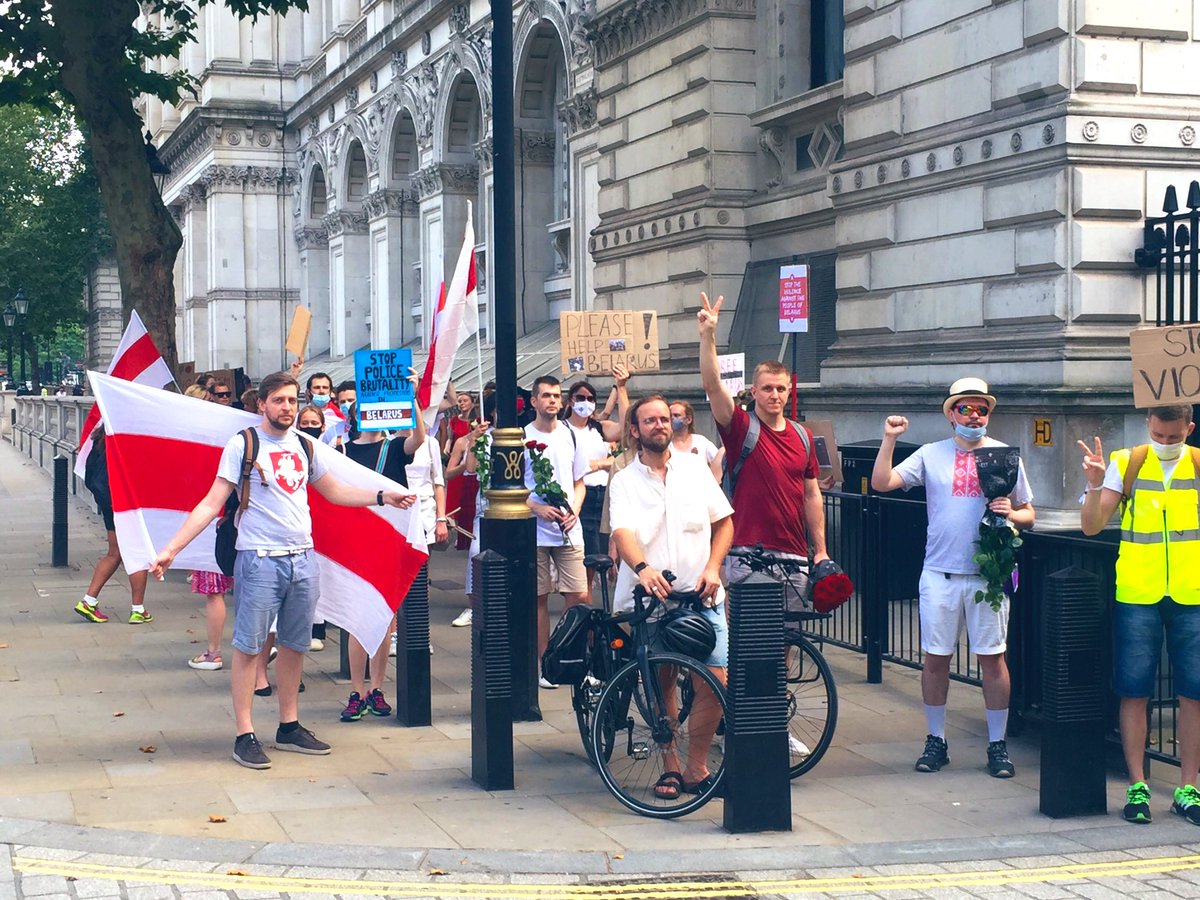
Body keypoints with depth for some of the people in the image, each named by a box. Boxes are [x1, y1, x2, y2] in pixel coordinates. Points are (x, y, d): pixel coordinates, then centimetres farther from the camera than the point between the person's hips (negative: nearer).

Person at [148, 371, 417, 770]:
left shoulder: (304, 445, 11)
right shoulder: (243, 444, -5)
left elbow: (334, 491, 25)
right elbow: (211, 504, -7)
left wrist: (383, 496, 18)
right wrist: (170, 549, -14)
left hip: (303, 558, 6)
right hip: (260, 559, -5)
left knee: (294, 645, 11)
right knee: (248, 646, -2)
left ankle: (289, 727, 22)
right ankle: (244, 735, 4)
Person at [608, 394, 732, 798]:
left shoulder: (695, 468, 9)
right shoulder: (624, 481, 1)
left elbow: (724, 521, 12)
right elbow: (622, 532, -15)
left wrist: (712, 568, -4)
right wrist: (642, 567, -35)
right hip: (647, 599, -1)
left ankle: (695, 767, 6)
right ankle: (670, 767, 19)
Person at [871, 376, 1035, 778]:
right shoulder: (931, 455, 6)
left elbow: (1029, 515, 10)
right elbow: (881, 483, -1)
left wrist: (1011, 513, -11)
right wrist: (890, 440, -10)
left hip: (989, 574, -1)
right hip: (940, 573, 1)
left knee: (992, 657, 1)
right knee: (935, 658, 5)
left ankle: (997, 744, 11)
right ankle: (936, 741, 18)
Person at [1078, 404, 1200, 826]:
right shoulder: (1126, 464, 1)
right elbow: (1091, 526, -2)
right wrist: (1095, 486, -18)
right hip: (1136, 596, -1)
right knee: (1134, 692, 1)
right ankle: (1137, 787, 10)